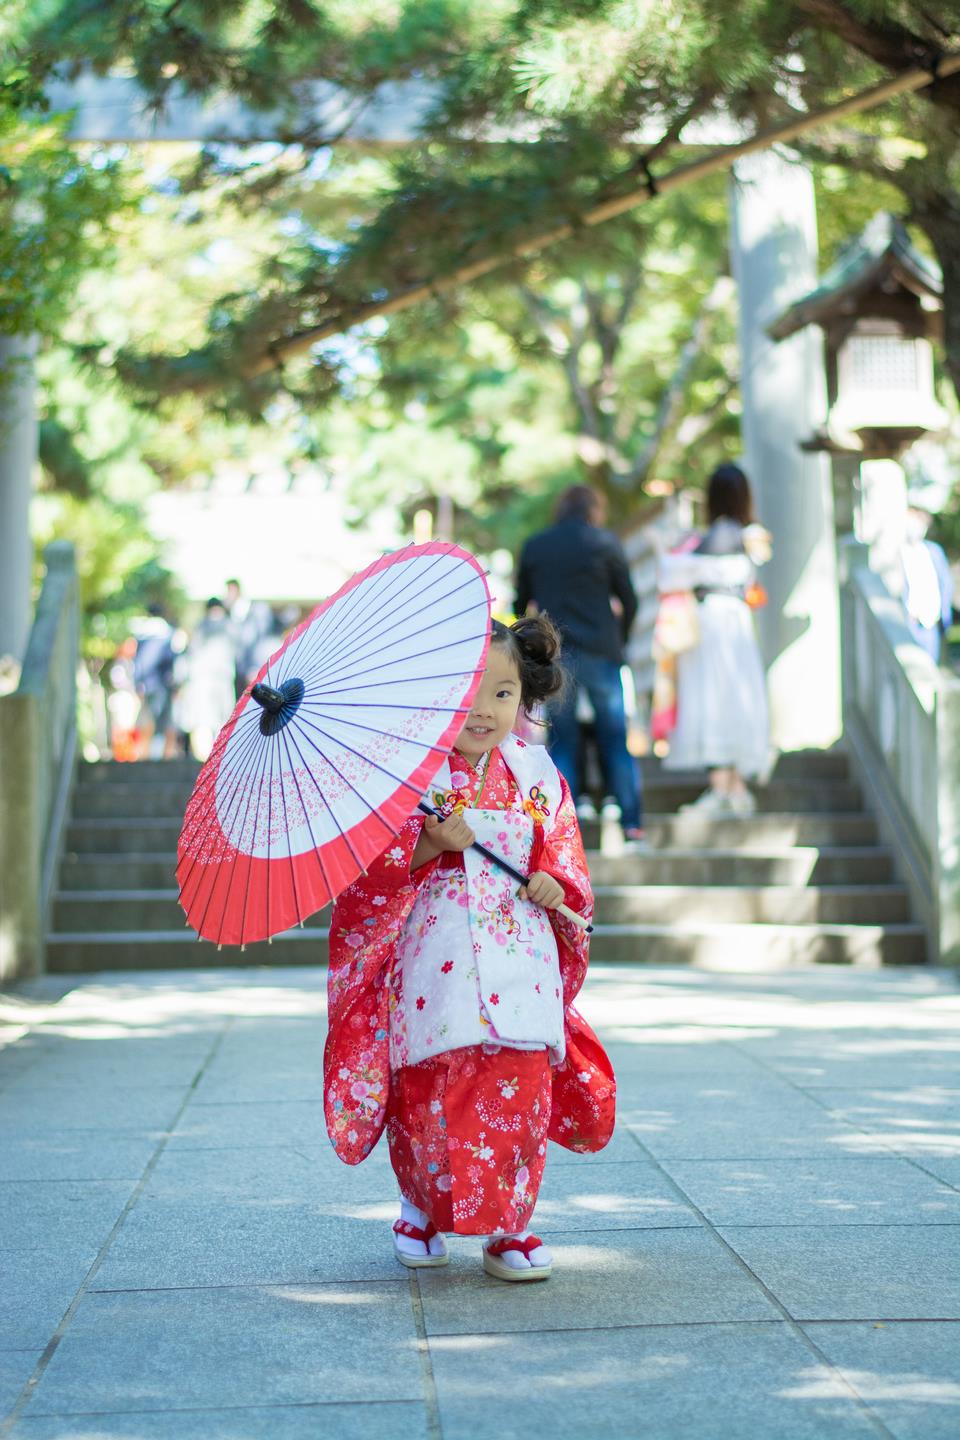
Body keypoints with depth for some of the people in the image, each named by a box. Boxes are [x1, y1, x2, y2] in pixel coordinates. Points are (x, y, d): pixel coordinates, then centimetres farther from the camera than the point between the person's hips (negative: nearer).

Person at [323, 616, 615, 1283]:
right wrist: (430, 845, -20)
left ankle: (509, 1228, 12)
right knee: (430, 1096, 1)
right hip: (434, 965, -2)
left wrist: (556, 883, -7)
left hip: (520, 965, 2)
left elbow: (563, 852, 14)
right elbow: (371, 866, -5)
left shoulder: (535, 772, 8)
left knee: (519, 1097, -3)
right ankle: (422, 1211, 25)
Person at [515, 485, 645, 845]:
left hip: (552, 655, 1)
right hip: (600, 652, -1)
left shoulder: (533, 546, 7)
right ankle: (632, 825, 5)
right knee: (615, 738, 6)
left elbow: (521, 604, 12)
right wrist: (618, 640, 17)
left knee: (562, 741, 5)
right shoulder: (606, 542, 1)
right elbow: (628, 600, 4)